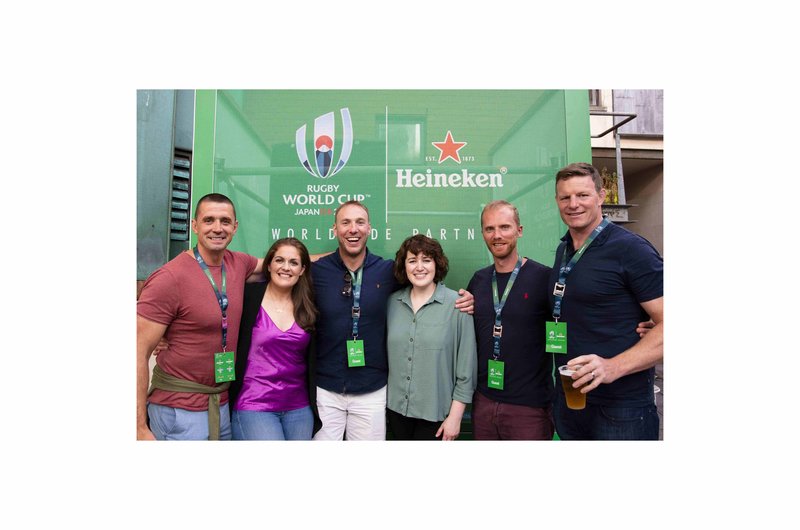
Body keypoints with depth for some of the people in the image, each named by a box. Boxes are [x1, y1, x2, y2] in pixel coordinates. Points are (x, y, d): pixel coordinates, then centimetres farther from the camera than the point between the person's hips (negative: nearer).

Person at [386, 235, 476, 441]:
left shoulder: (456, 304, -12)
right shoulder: (393, 302, 0)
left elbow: (466, 364, -10)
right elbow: (384, 352, 8)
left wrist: (455, 416, -8)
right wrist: (381, 400, 7)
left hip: (435, 413, -4)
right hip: (395, 408, 4)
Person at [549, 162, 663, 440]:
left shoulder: (632, 249, -13)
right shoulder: (562, 251, 8)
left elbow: (667, 324, -17)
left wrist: (613, 367, -27)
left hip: (622, 408, -6)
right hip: (567, 399, 6)